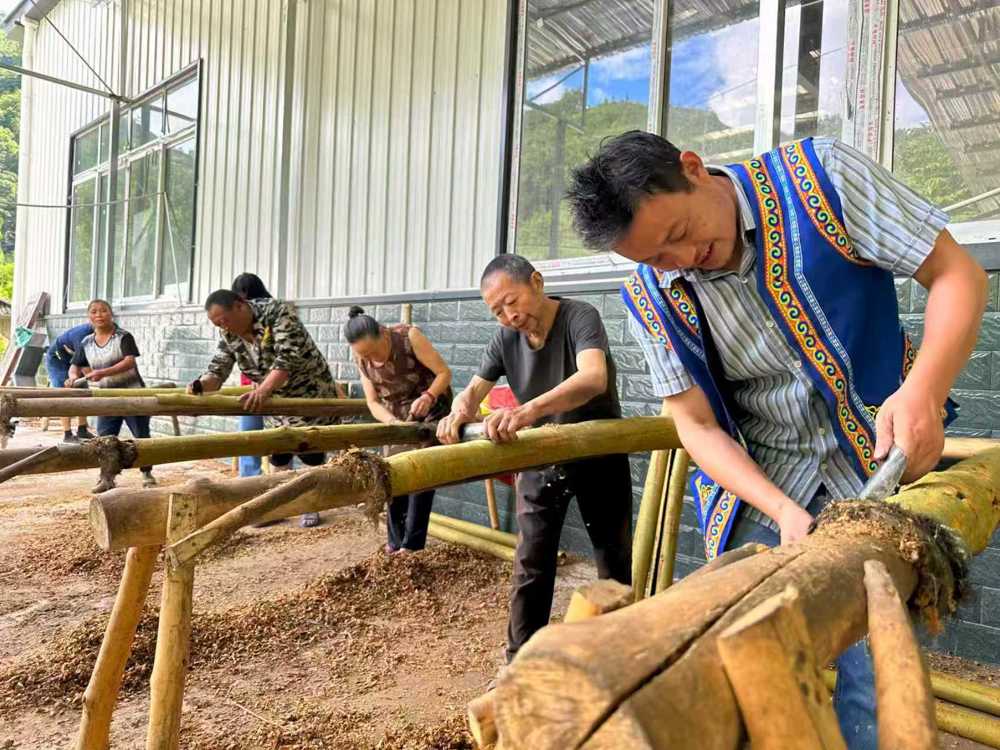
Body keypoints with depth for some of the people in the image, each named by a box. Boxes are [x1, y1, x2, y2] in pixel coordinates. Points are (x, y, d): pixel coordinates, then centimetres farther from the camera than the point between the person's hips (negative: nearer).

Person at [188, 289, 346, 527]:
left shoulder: (277, 313, -26)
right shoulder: (229, 334, -5)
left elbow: (289, 357, -37)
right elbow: (219, 367, -9)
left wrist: (264, 390, -49)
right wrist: (201, 384, -32)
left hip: (312, 395, -6)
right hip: (279, 403, 6)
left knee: (311, 456, 2)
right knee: (278, 456, 10)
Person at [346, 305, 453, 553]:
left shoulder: (409, 336, -24)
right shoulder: (361, 359, -10)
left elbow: (445, 373, -22)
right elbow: (373, 402, -8)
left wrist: (428, 397, -39)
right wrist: (393, 422, -26)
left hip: (431, 410, -5)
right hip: (398, 416, 5)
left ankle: (412, 545, -3)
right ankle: (396, 541, 18)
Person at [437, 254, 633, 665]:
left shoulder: (579, 316, -25)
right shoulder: (504, 338, -9)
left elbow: (593, 378, -43)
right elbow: (474, 389, -4)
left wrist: (528, 410, -60)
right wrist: (460, 411, -31)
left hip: (598, 454, -3)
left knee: (615, 563, 10)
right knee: (530, 567, 5)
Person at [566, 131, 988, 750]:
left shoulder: (819, 174, -14)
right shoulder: (652, 295, -9)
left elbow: (958, 275, -11)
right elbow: (697, 424, -6)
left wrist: (924, 390, -28)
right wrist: (782, 511, -21)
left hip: (883, 470, -1)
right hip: (761, 494, 1)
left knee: (863, 690, 0)